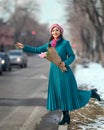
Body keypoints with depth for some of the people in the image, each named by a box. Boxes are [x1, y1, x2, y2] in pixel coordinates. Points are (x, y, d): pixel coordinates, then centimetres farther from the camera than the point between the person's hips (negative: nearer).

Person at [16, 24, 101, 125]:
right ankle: (66, 117, 14)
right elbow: (37, 50, 15)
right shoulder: (49, 44, 8)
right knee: (59, 94, 6)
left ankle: (91, 93, 22)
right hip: (54, 72, 5)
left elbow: (72, 56, -5)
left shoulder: (65, 43, -7)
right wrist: (24, 47, 12)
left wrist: (65, 63, -22)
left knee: (70, 93, -2)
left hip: (64, 72, -5)